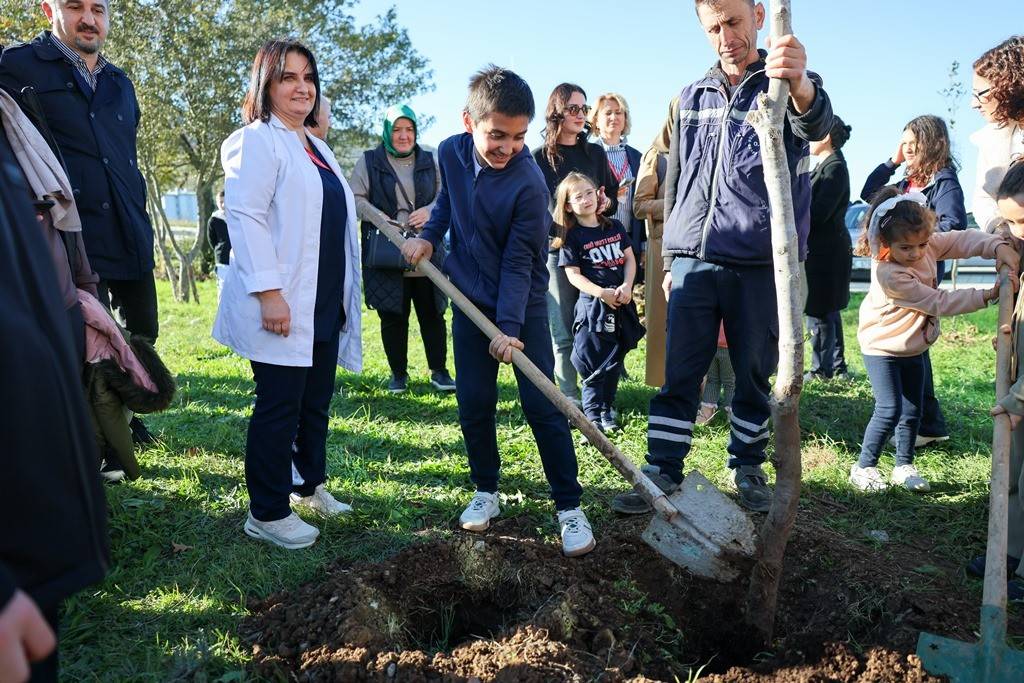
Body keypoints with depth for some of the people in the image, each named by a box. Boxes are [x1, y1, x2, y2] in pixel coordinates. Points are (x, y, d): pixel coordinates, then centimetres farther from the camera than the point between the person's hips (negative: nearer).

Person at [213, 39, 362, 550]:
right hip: (283, 306, -8)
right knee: (279, 407, -1)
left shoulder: (316, 147, 20)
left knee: (316, 402, 15)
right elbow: (245, 216, -17)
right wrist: (268, 292, -24)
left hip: (325, 306, 8)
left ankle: (309, 486, 31)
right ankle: (267, 513, 11)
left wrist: (344, 297, 23)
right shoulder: (258, 140, -7)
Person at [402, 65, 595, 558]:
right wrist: (428, 236, 1)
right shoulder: (450, 153, -6)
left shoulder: (528, 184, -22)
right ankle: (486, 492, 25)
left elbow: (518, 263, -20)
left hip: (523, 304, -4)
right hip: (470, 300, 5)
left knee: (542, 404, -6)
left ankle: (569, 506, 6)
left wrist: (509, 326, -27)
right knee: (473, 405, 6)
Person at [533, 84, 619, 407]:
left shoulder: (596, 153, 14)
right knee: (564, 334, -3)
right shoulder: (540, 158, 3)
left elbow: (613, 200, 17)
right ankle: (571, 399, 4)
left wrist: (605, 204, -6)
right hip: (556, 251, -3)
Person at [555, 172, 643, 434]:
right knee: (594, 363, -3)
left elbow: (630, 258, 11)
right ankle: (592, 414, 7)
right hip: (592, 305, -5)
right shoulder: (571, 236, -3)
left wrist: (626, 286, -7)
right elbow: (573, 274, -7)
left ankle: (606, 410, 25)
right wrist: (602, 293, -18)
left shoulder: (614, 226, 11)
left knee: (615, 360, 12)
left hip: (621, 303, 5)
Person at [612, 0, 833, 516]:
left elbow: (817, 125, -23)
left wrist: (801, 87, -47)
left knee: (755, 376, 9)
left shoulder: (787, 85, 2)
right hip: (693, 260, 3)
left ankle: (748, 468, 26)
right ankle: (663, 472, 10)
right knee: (679, 375, 2)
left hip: (759, 264, -2)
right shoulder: (693, 97, 14)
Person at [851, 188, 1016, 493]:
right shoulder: (889, 274, -31)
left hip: (913, 347, 8)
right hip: (883, 348, -7)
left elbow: (965, 239, -9)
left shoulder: (928, 246, -9)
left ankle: (904, 466, 27)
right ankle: (863, 467, 2)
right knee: (889, 410, -12)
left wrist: (999, 247, -28)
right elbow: (939, 302, -25)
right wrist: (986, 296, -22)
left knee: (913, 410, 12)